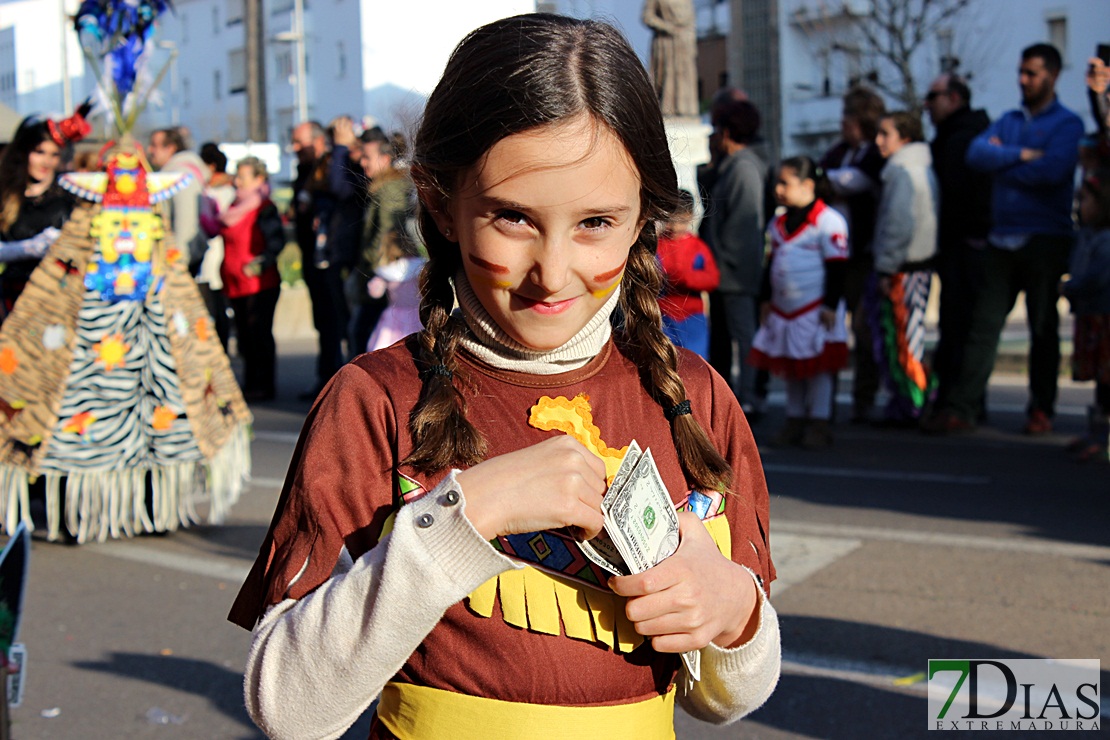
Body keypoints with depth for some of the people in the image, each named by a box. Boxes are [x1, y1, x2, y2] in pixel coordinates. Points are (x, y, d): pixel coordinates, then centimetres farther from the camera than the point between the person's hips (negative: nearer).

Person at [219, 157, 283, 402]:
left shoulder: (265, 208, -10)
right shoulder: (235, 206, 15)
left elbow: (277, 242, -17)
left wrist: (261, 263, -25)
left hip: (260, 283, -8)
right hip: (236, 283, 8)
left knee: (259, 334, -3)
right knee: (245, 336, 12)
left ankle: (264, 386, 4)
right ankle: (250, 384, 21)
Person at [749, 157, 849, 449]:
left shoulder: (828, 221, -12)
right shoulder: (778, 224, 12)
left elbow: (837, 267, -13)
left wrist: (831, 305, -15)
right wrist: (766, 299, 15)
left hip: (815, 311, -7)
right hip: (783, 310, 8)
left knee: (818, 368, 0)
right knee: (791, 369, 12)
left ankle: (818, 424, 7)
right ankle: (795, 422, 21)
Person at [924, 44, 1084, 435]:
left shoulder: (1067, 123, -1)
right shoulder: (1009, 120, 16)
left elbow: (1053, 170, -18)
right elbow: (976, 153, -1)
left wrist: (1002, 162, -6)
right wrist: (1021, 155, -12)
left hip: (1044, 240, -4)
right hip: (1002, 238, 4)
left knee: (1044, 329, 5)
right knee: (984, 325, -1)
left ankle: (1041, 410, 16)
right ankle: (961, 407, -3)